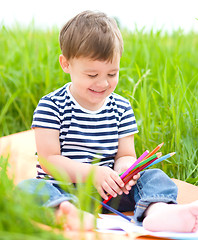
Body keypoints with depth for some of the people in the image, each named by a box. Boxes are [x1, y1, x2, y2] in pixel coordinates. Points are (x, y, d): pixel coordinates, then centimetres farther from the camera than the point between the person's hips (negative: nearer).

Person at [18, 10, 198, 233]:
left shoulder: (121, 108, 8)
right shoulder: (51, 106, -4)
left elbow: (125, 155, 9)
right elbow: (48, 160, -9)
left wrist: (124, 168, -17)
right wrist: (92, 173, -22)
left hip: (107, 193, 3)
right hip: (61, 191, -3)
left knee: (154, 177, -16)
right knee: (28, 187, -31)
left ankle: (158, 211, -49)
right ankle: (66, 213, -62)